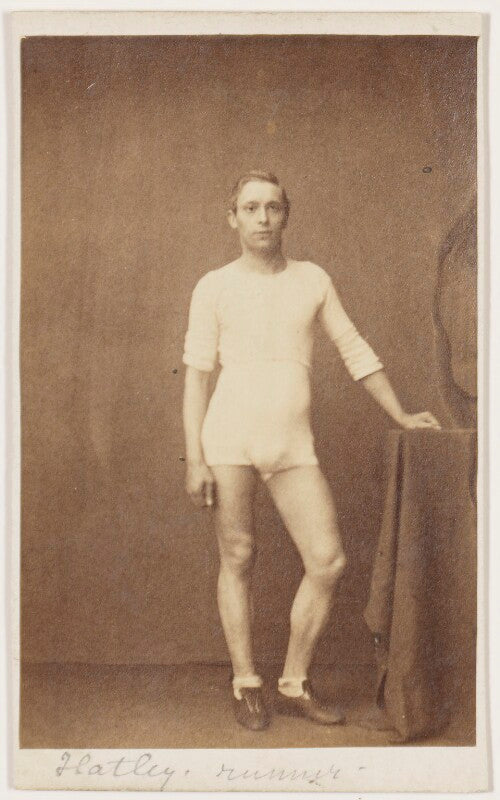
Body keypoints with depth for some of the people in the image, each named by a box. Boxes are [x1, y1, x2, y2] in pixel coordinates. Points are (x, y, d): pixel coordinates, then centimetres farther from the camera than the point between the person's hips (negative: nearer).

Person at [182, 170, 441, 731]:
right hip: (229, 437, -2)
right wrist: (194, 460, -7)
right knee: (238, 562, 3)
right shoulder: (214, 288, 2)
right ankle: (246, 686, 18)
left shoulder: (313, 280, 10)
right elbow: (195, 375, 0)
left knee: (328, 562, -4)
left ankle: (294, 686, 12)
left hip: (293, 447, 3)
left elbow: (355, 351, 17)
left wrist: (401, 417, 16)